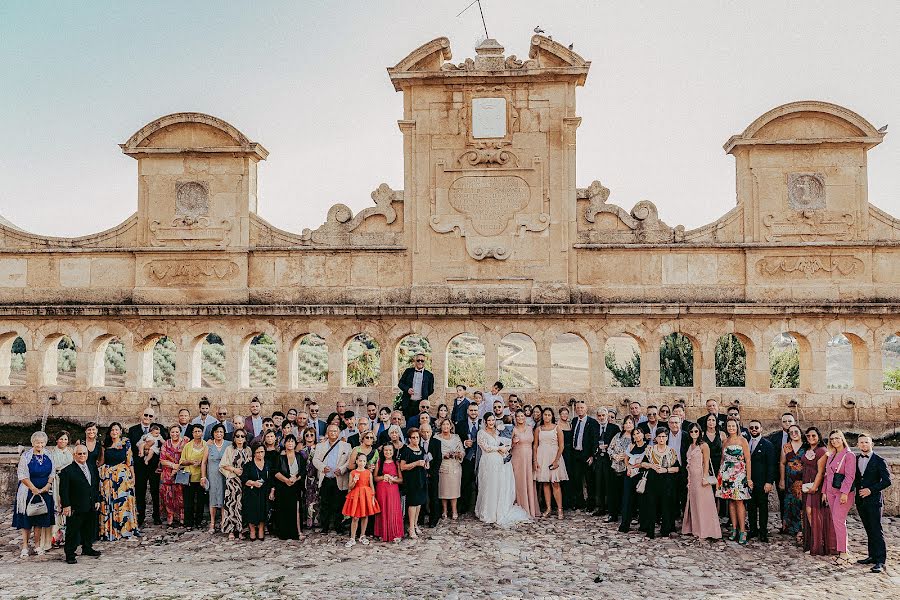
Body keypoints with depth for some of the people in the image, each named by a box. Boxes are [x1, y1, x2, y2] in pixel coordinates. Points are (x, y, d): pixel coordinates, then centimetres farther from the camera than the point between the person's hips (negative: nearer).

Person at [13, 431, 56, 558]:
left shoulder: (48, 457, 3)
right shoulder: (26, 456, -8)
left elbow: (52, 474, 6)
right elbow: (22, 475, -10)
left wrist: (46, 487, -8)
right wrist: (34, 489, -13)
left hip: (44, 492, 3)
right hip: (28, 492, -3)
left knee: (40, 519, 8)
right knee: (26, 519, 1)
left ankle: (37, 545, 17)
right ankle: (25, 546, 8)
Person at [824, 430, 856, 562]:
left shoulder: (849, 455, -8)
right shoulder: (831, 455, 16)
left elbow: (850, 476, -14)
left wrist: (844, 493, -21)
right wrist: (825, 491, 15)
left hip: (843, 492, -8)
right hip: (831, 491, 8)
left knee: (838, 520, -11)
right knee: (835, 520, 8)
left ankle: (843, 553, -7)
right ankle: (841, 549, 15)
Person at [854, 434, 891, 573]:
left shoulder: (879, 461, -5)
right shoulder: (855, 460, 11)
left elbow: (887, 481, -8)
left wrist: (871, 490, -14)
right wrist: (858, 490, 4)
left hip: (874, 500, -6)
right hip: (861, 500, 6)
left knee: (876, 530, -8)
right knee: (869, 530, 12)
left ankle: (880, 561, -9)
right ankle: (872, 556, 19)